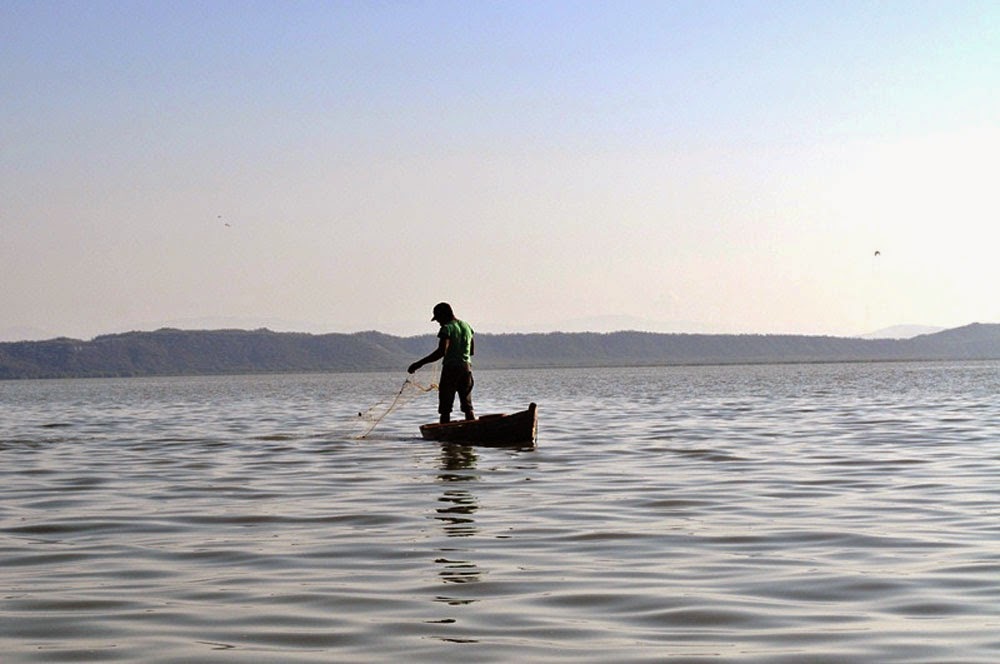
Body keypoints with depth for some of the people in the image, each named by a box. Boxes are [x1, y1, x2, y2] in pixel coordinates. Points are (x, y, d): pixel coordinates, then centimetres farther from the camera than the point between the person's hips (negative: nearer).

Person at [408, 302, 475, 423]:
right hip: (466, 367, 7)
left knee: (445, 409, -3)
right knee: (468, 406, 10)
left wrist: (419, 363, -22)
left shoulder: (447, 328, -10)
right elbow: (472, 351, 19)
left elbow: (441, 352, -22)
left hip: (451, 368, -7)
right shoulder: (467, 327, 12)